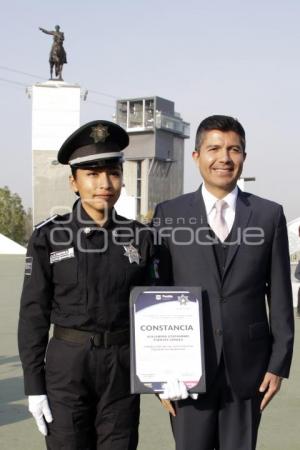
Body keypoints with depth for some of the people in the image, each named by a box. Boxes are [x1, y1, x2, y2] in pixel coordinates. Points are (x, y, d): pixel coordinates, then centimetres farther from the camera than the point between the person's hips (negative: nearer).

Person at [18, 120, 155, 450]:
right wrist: (34, 385, -5)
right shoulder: (48, 237, -5)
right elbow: (34, 314, -3)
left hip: (123, 367, 2)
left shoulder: (140, 238, 1)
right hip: (67, 367, -1)